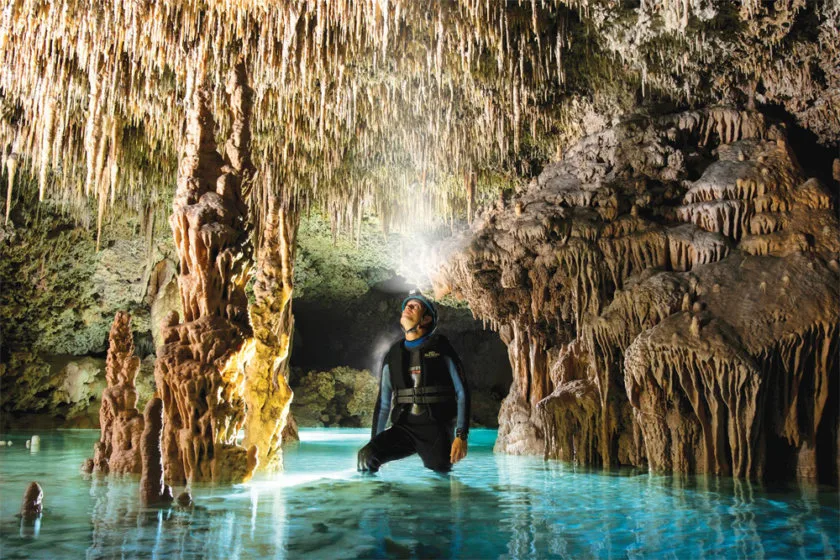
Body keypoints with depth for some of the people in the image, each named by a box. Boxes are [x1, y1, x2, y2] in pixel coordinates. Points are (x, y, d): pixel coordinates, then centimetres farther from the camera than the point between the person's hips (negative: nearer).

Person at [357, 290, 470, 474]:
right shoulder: (393, 355, 14)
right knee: (366, 456, -22)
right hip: (404, 428, 2)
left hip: (436, 430, -2)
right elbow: (383, 403, 16)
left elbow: (462, 393, 0)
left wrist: (461, 436, -10)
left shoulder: (440, 348, 5)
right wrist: (374, 443, 11)